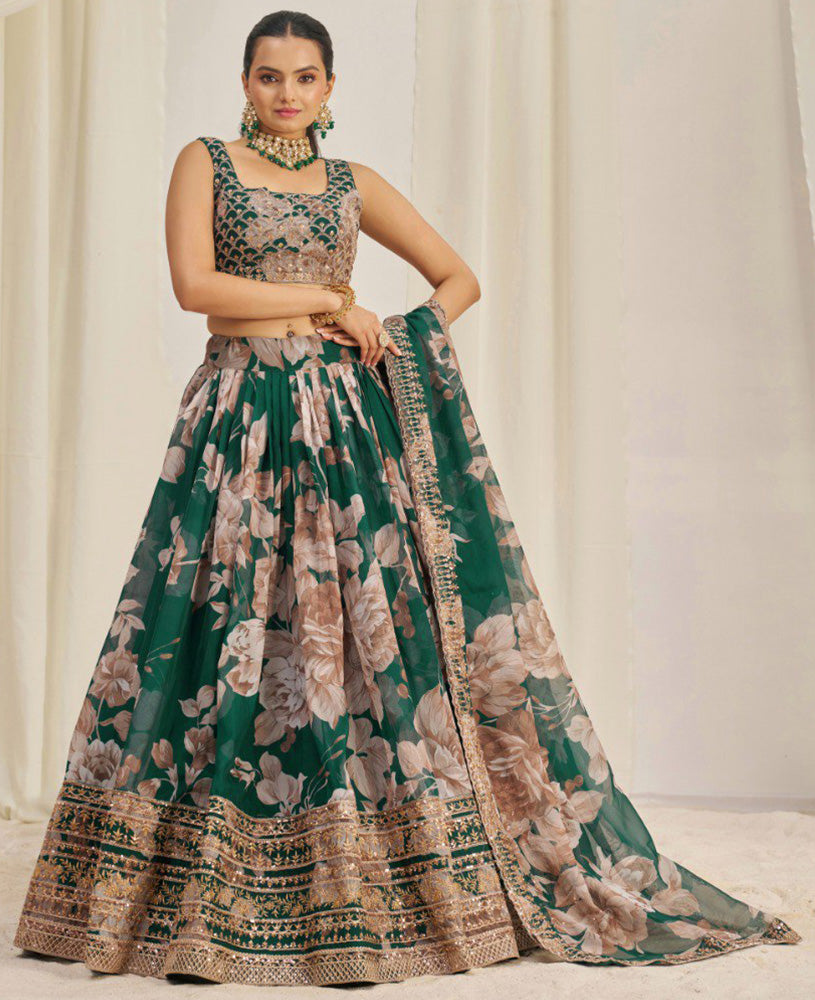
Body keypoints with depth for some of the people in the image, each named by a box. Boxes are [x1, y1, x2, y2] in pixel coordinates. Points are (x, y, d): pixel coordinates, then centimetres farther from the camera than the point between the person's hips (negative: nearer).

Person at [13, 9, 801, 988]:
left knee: (371, 624, -3)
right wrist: (328, 300, -6)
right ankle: (201, 895, 8)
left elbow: (459, 277, 17)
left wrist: (401, 337, -1)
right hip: (240, 422, -1)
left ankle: (416, 879, 6)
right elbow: (195, 284, -6)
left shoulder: (353, 183, 15)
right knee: (227, 636, -3)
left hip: (349, 420, 2)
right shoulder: (206, 162, 9)